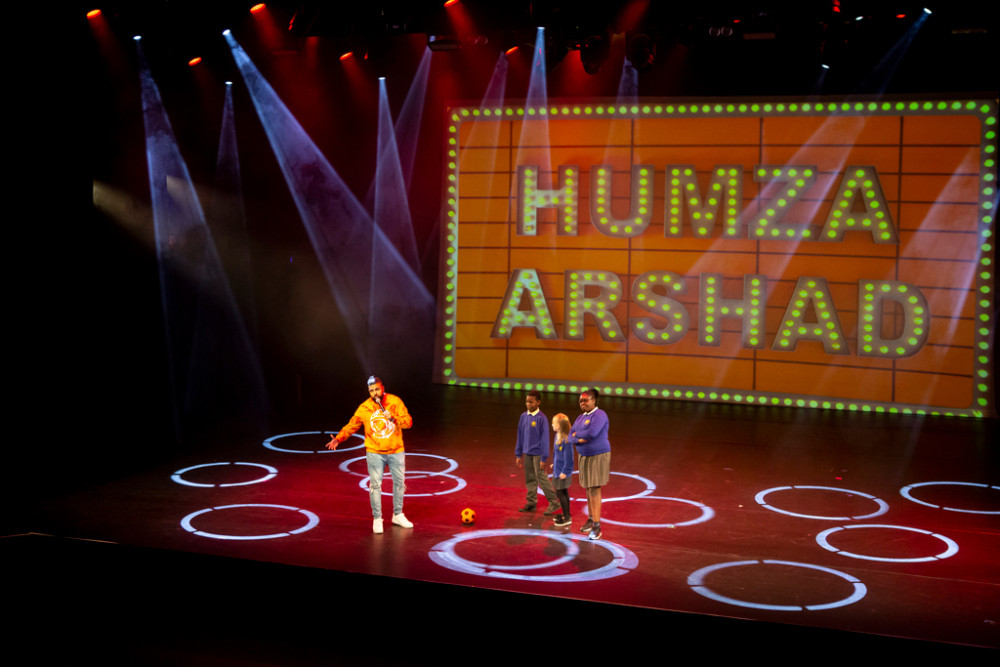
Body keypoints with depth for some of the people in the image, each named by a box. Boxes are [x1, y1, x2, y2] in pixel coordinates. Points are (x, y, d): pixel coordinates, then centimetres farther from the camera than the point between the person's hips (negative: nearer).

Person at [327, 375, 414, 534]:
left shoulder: (395, 402, -6)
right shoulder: (364, 408, -7)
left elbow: (408, 421, -8)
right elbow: (351, 425, -4)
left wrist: (394, 418, -25)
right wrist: (338, 438, -18)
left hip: (396, 451, 2)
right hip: (375, 452, -2)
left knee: (399, 482, 12)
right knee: (375, 485, -4)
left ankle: (398, 515, 30)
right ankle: (377, 519, 8)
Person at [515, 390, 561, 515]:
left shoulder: (541, 418, -13)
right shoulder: (523, 417, 5)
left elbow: (544, 438, -12)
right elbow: (520, 436, 13)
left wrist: (543, 458, -13)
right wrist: (518, 454, 13)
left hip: (537, 453, -6)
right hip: (527, 453, 6)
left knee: (541, 477, -6)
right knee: (530, 479, 11)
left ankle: (554, 502, 3)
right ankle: (531, 502, 20)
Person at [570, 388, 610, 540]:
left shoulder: (599, 415, -14)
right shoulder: (580, 418, 12)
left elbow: (592, 433, -27)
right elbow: (571, 436, 5)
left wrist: (577, 434, -9)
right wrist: (578, 440, -18)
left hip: (598, 457, -8)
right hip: (584, 457, 8)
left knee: (595, 489, -11)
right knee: (588, 488, 12)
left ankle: (597, 526, -11)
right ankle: (591, 519, 23)